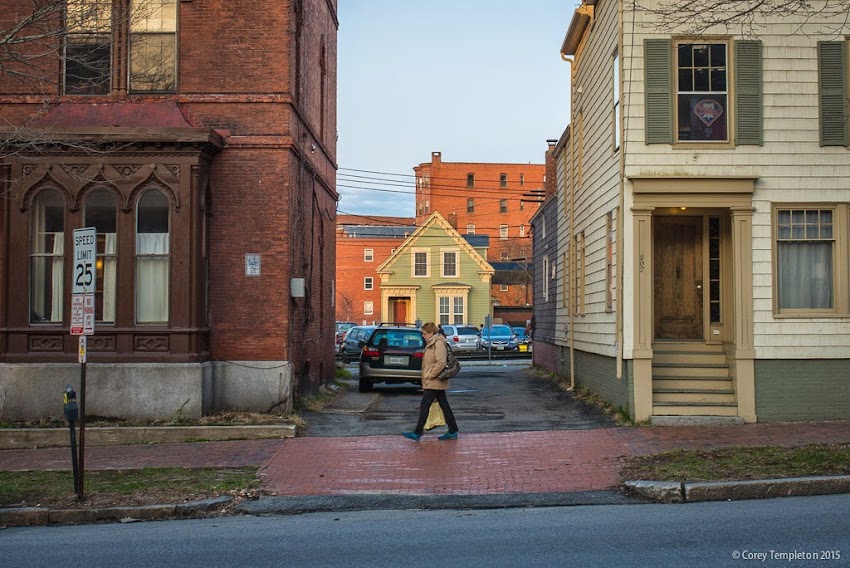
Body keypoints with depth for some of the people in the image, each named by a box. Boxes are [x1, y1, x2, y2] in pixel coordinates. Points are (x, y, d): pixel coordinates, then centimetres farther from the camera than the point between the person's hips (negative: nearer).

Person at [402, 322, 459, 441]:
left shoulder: (439, 343, -15)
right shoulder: (432, 343, 17)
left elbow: (441, 363, -24)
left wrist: (430, 375, -19)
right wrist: (428, 376, 15)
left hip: (434, 382, -10)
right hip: (437, 383, 10)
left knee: (424, 406, -7)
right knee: (444, 405, 10)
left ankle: (417, 433, -3)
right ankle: (453, 431, 14)